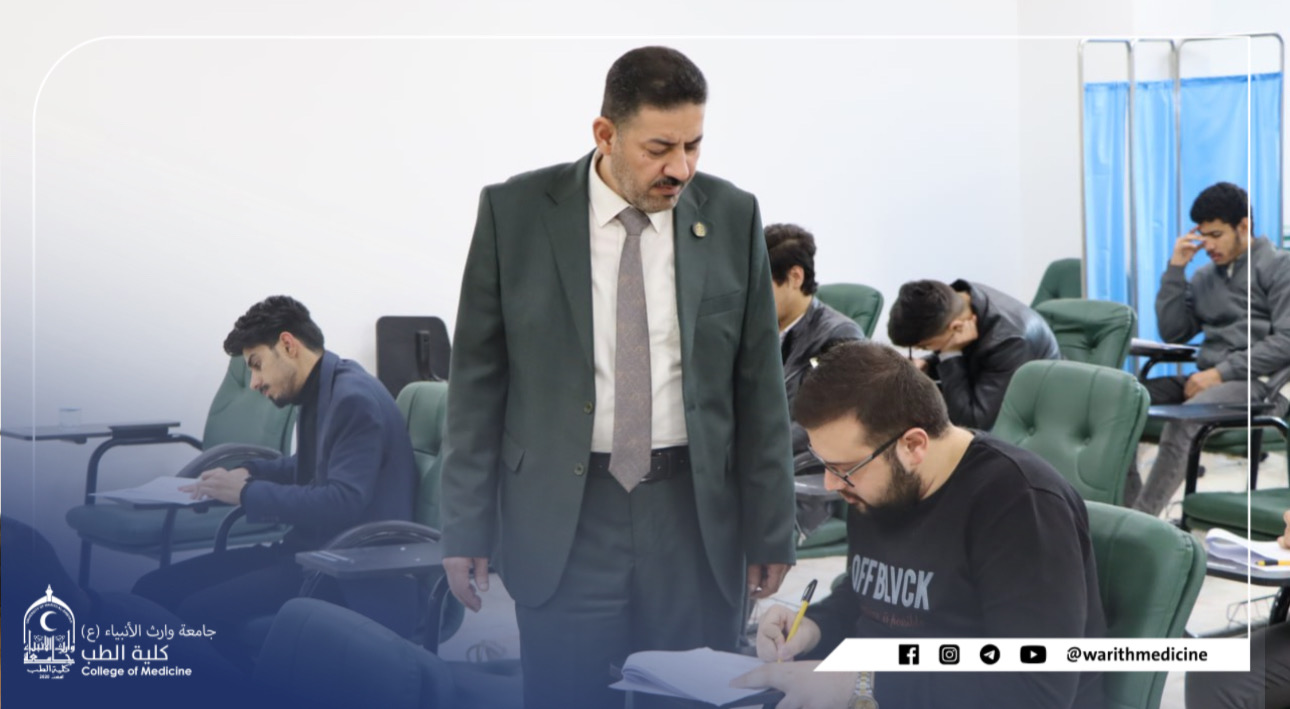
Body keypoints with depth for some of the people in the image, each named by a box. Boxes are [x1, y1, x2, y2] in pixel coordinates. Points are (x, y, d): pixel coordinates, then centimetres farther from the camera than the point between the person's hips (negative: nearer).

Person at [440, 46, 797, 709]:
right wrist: (467, 528, -2)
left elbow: (759, 382, 4)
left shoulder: (732, 216, 0)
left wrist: (770, 528, 4)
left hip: (694, 509, 1)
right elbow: (477, 378, 0)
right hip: (564, 514, -1)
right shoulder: (515, 211, -4)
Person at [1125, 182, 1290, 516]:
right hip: (1207, 380, 7)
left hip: (1258, 384, -7)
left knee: (1184, 419, -37)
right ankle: (1127, 508, -22)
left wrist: (1222, 372, -16)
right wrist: (1175, 269, 5)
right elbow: (1173, 333, 11)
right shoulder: (1204, 277, 20)